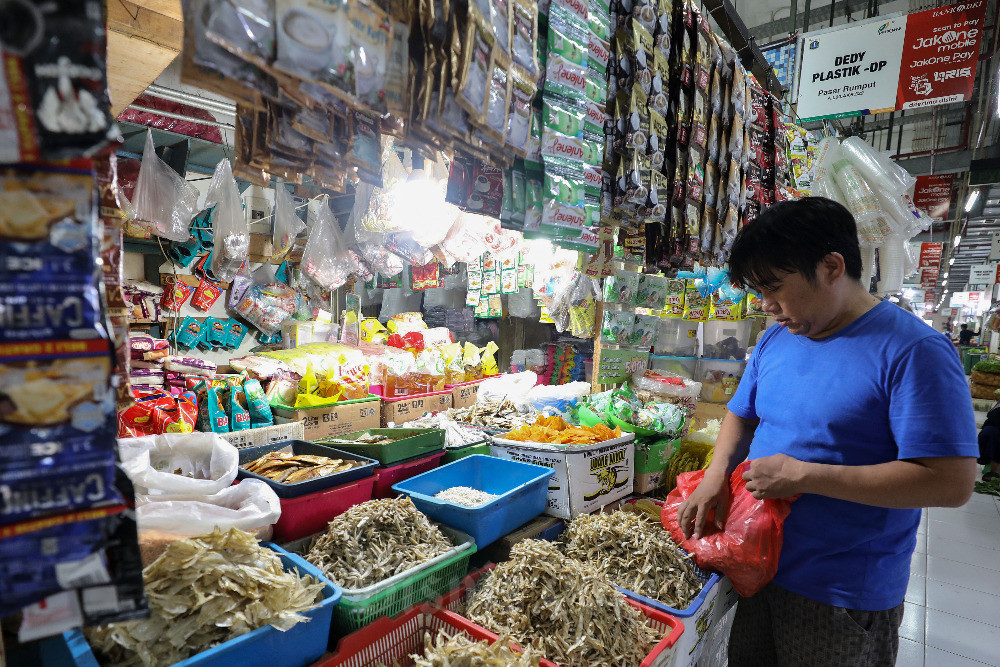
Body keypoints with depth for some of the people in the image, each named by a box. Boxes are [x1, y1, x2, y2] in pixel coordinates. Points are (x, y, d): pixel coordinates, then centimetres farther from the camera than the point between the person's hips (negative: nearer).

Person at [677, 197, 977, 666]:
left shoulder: (913, 350, -19)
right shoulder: (776, 339, 2)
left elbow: (952, 482, -24)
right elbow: (741, 415, 12)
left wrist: (802, 475, -25)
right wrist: (717, 475, -7)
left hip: (844, 598, -6)